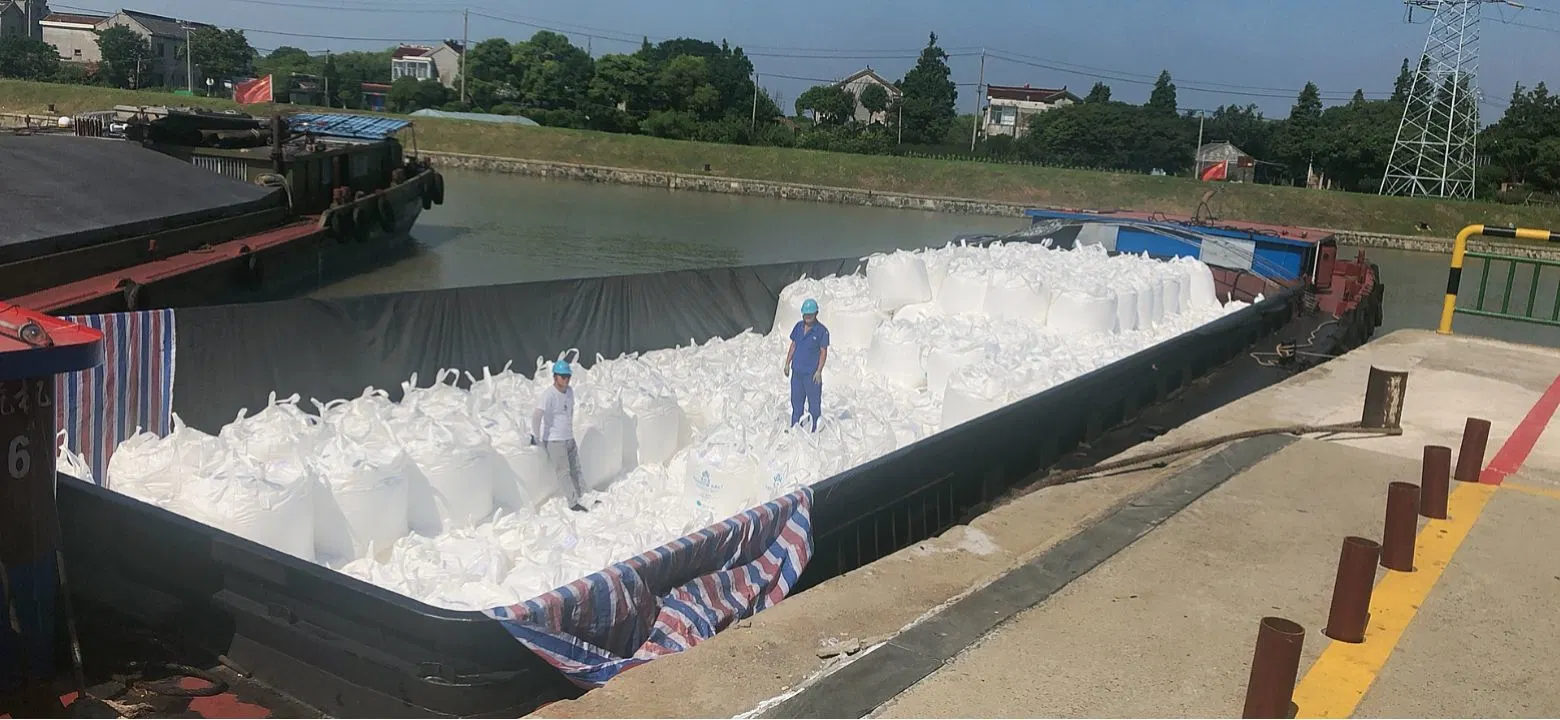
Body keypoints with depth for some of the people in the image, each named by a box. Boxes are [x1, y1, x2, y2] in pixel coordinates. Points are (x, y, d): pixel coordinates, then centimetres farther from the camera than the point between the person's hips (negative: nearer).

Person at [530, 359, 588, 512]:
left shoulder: (569, 391, 3)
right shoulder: (548, 395, -21)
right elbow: (537, 416, -29)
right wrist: (536, 436, -23)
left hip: (569, 438, 7)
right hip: (554, 441, -7)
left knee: (575, 469, 13)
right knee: (564, 471, -5)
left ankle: (583, 496, 21)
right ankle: (573, 502, -1)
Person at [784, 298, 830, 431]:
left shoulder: (821, 330, -10)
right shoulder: (798, 327, 6)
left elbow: (823, 352, -9)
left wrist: (819, 371, -14)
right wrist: (787, 363, 11)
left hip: (811, 373, -6)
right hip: (797, 371, 6)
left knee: (814, 402, 1)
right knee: (796, 400, 14)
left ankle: (814, 430, 11)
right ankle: (795, 428, 26)